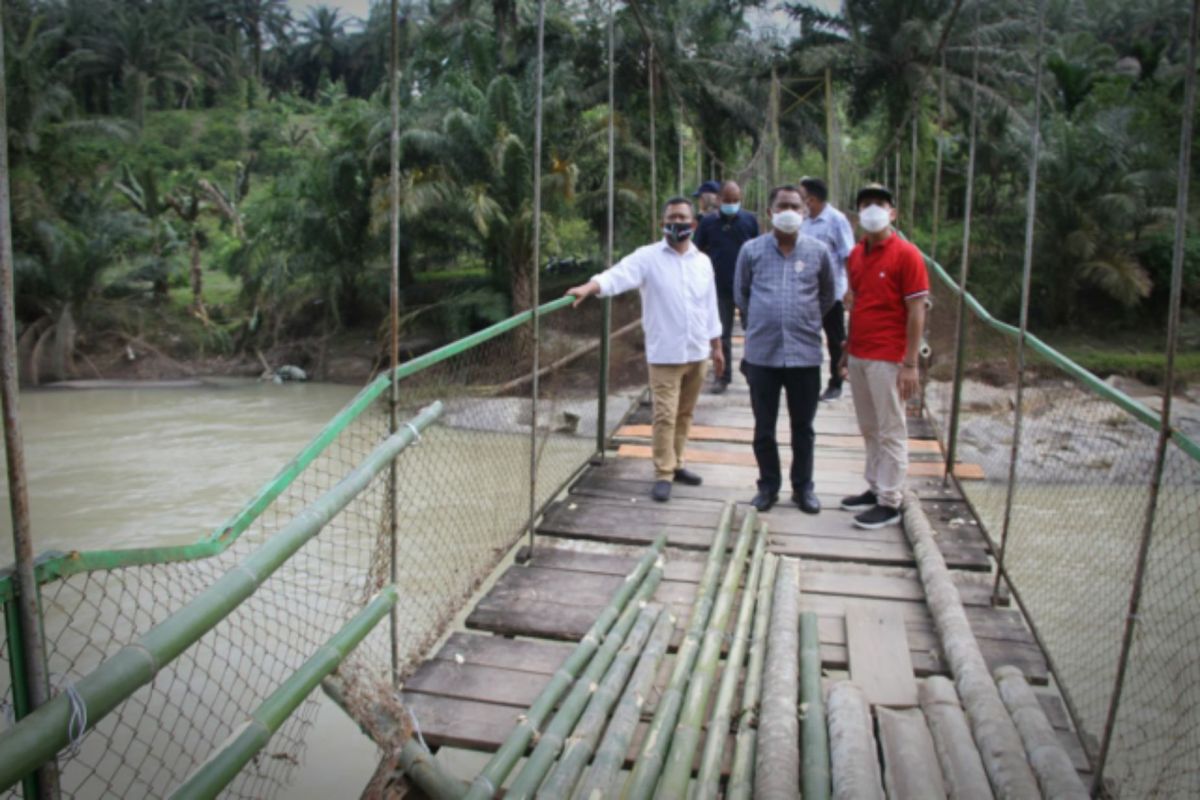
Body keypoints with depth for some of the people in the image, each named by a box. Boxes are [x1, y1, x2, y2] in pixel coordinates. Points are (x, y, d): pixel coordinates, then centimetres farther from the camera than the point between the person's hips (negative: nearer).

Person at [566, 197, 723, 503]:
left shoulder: (703, 261, 8)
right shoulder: (648, 257, -5)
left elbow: (710, 307, 13)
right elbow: (616, 276, -21)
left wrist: (716, 346, 14)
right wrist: (588, 288, -40)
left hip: (697, 353, 4)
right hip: (665, 354, -4)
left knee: (684, 414, 13)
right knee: (665, 415, -5)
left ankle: (676, 464, 26)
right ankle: (663, 475, 3)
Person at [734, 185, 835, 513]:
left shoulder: (819, 251, 0)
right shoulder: (751, 250, 0)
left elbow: (827, 296, 15)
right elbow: (740, 295, 13)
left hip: (805, 353, 0)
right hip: (762, 353, 0)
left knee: (803, 427, 11)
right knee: (763, 427, 9)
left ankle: (803, 487, 25)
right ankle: (768, 485, 25)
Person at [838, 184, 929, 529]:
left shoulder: (906, 255, -9)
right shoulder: (856, 254, 11)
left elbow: (916, 312, -10)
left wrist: (910, 364, -14)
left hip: (888, 359, -6)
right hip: (859, 356, 7)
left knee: (891, 432, 1)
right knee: (869, 429, 15)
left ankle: (890, 503, 8)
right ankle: (875, 488, 27)